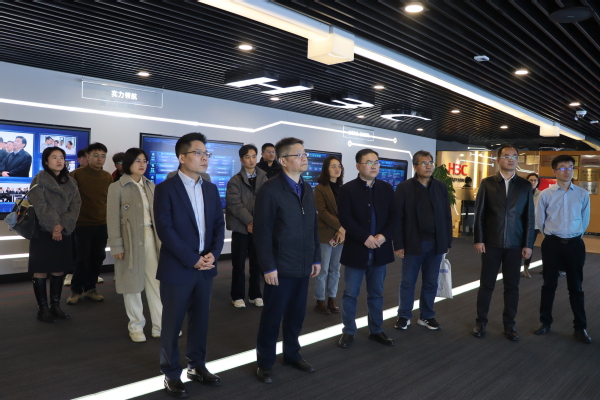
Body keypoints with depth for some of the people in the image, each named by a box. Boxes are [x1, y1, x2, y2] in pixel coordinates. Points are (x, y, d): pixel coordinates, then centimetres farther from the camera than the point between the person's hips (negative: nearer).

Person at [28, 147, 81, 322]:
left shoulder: (71, 182, 10)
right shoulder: (39, 180, -3)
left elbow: (75, 205, 0)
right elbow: (40, 206, -13)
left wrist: (62, 226, -12)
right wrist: (53, 226, -17)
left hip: (63, 233, 4)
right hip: (42, 232, -4)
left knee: (58, 270, 9)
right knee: (41, 271, 0)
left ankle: (55, 306, 18)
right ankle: (42, 308, 8)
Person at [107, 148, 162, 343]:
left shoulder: (150, 186, 10)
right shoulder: (117, 187, -4)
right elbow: (113, 219, -7)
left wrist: (161, 238, 8)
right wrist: (116, 246, -10)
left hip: (150, 237, 4)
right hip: (131, 240, -4)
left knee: (156, 282, 4)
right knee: (133, 283, 6)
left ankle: (159, 325, 13)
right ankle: (136, 326, 20)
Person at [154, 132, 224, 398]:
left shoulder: (211, 189, 9)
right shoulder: (166, 189, -9)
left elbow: (219, 224, 8)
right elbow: (165, 229, -15)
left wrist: (213, 254, -8)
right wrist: (192, 259, -17)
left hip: (206, 267, 5)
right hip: (177, 268, -5)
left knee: (200, 320, 15)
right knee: (172, 323, 7)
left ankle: (197, 366, 31)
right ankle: (171, 373, 24)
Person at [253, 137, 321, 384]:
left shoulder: (307, 189, 10)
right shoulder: (270, 190, -12)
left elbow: (313, 227, 13)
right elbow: (263, 232, -14)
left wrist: (316, 258, 11)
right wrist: (268, 267, -15)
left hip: (303, 266, 6)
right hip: (281, 267, -6)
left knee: (297, 314, 16)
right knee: (272, 316, 8)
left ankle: (292, 354, 35)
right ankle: (265, 362, 24)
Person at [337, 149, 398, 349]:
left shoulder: (387, 188, 7)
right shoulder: (348, 189, -6)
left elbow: (394, 216, 3)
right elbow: (345, 218, -14)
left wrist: (384, 236, -13)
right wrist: (365, 238, -20)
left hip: (380, 250, 4)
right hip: (356, 250, -3)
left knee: (376, 293, 14)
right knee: (350, 294, 6)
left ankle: (376, 331, 27)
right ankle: (348, 332, 20)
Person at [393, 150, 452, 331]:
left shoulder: (441, 187, 6)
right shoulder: (404, 187, -4)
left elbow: (447, 216, 8)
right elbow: (398, 218, -5)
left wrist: (448, 242, 4)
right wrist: (398, 245, -9)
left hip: (436, 243, 3)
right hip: (413, 243, -3)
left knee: (431, 283, 11)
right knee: (408, 282, 6)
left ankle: (427, 316, 26)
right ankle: (404, 316, 21)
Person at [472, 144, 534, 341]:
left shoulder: (525, 185, 4)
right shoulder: (487, 183, 1)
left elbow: (529, 217, 3)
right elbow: (479, 214, 0)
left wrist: (528, 245, -2)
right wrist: (478, 240, -6)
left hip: (515, 244, 1)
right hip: (491, 243, -1)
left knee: (512, 286, 8)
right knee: (486, 284, 7)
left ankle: (509, 325, 21)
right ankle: (481, 322, 20)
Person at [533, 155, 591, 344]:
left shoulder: (582, 194, -1)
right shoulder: (545, 194, -5)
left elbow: (585, 220, 9)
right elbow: (540, 220, 5)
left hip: (575, 244, 1)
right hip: (552, 243, -1)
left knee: (576, 287, 9)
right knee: (549, 285, 10)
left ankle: (580, 327, 20)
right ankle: (545, 322, 23)